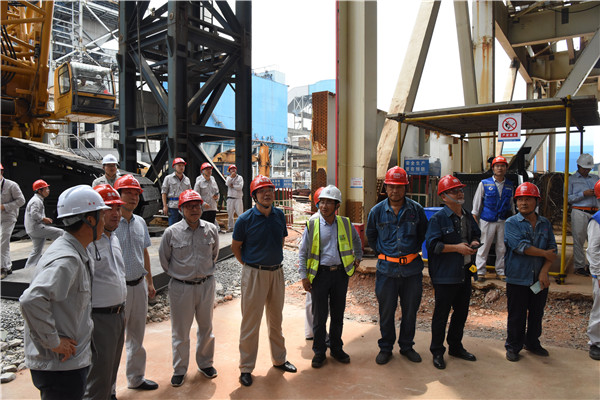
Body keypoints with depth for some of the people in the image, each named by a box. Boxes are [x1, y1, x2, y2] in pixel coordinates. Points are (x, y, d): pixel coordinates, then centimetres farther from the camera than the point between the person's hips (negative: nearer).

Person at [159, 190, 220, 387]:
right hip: (181, 287, -2)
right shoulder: (171, 232, -9)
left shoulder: (211, 229, -2)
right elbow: (164, 260, 4)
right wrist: (178, 274, 8)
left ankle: (205, 363, 37)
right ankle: (179, 369, 29)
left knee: (206, 326, 16)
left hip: (206, 285, 3)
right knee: (180, 331, 10)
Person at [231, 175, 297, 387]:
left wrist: (274, 260, 11)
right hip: (254, 274, -5)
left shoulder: (280, 215, 0)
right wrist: (250, 265, 1)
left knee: (276, 318, 18)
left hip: (277, 272, 5)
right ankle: (246, 367, 18)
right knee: (251, 321, 3)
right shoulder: (245, 219, -13)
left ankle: (279, 359, 35)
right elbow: (235, 247, -1)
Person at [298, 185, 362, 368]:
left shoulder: (345, 224, 0)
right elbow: (303, 252, -1)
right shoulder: (312, 225, -6)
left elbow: (356, 241, 22)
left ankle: (337, 348, 31)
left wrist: (358, 258, 21)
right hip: (320, 274, -2)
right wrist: (304, 276, -3)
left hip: (341, 273, 2)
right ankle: (319, 352, 22)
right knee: (320, 315, 6)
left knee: (338, 314, 14)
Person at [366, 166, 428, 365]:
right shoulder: (377, 211, 0)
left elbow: (423, 234, 17)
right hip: (387, 269, -1)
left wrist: (413, 251, 11)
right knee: (386, 311, 8)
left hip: (412, 269, 1)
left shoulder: (416, 210, 0)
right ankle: (385, 348, 26)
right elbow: (370, 236, 15)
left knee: (410, 310, 12)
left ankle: (406, 346, 32)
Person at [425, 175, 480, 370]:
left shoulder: (468, 216, 9)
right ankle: (437, 352, 19)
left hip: (465, 274, 8)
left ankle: (456, 347, 37)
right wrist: (457, 247, -23)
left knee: (462, 312, 19)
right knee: (441, 315, 4)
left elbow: (476, 234, 23)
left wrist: (475, 243, 1)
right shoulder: (438, 218, -14)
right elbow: (432, 244, -19)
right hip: (445, 275, -7)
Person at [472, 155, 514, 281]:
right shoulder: (484, 184, 0)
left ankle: (500, 271, 21)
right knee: (484, 246, 0)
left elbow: (511, 204, 18)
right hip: (487, 221, -3)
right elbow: (477, 202, 1)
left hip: (503, 221, 3)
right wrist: (474, 220, -3)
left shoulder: (510, 186, 9)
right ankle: (480, 271, 10)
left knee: (502, 247, 8)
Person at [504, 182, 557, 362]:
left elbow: (552, 249, 2)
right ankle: (513, 346, 21)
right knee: (516, 315, 6)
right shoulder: (511, 223, -6)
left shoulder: (545, 223, 7)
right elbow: (521, 246, -18)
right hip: (518, 279, -4)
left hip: (539, 280, 4)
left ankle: (532, 343, 35)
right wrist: (544, 253, -7)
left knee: (537, 313, 16)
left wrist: (544, 272, -10)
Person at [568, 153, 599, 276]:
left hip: (594, 213, 5)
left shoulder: (595, 178, 21)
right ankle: (579, 266, 3)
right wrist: (583, 194, -11)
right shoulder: (571, 179, 6)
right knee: (579, 240, -3)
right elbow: (567, 198, -3)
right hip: (579, 212, -4)